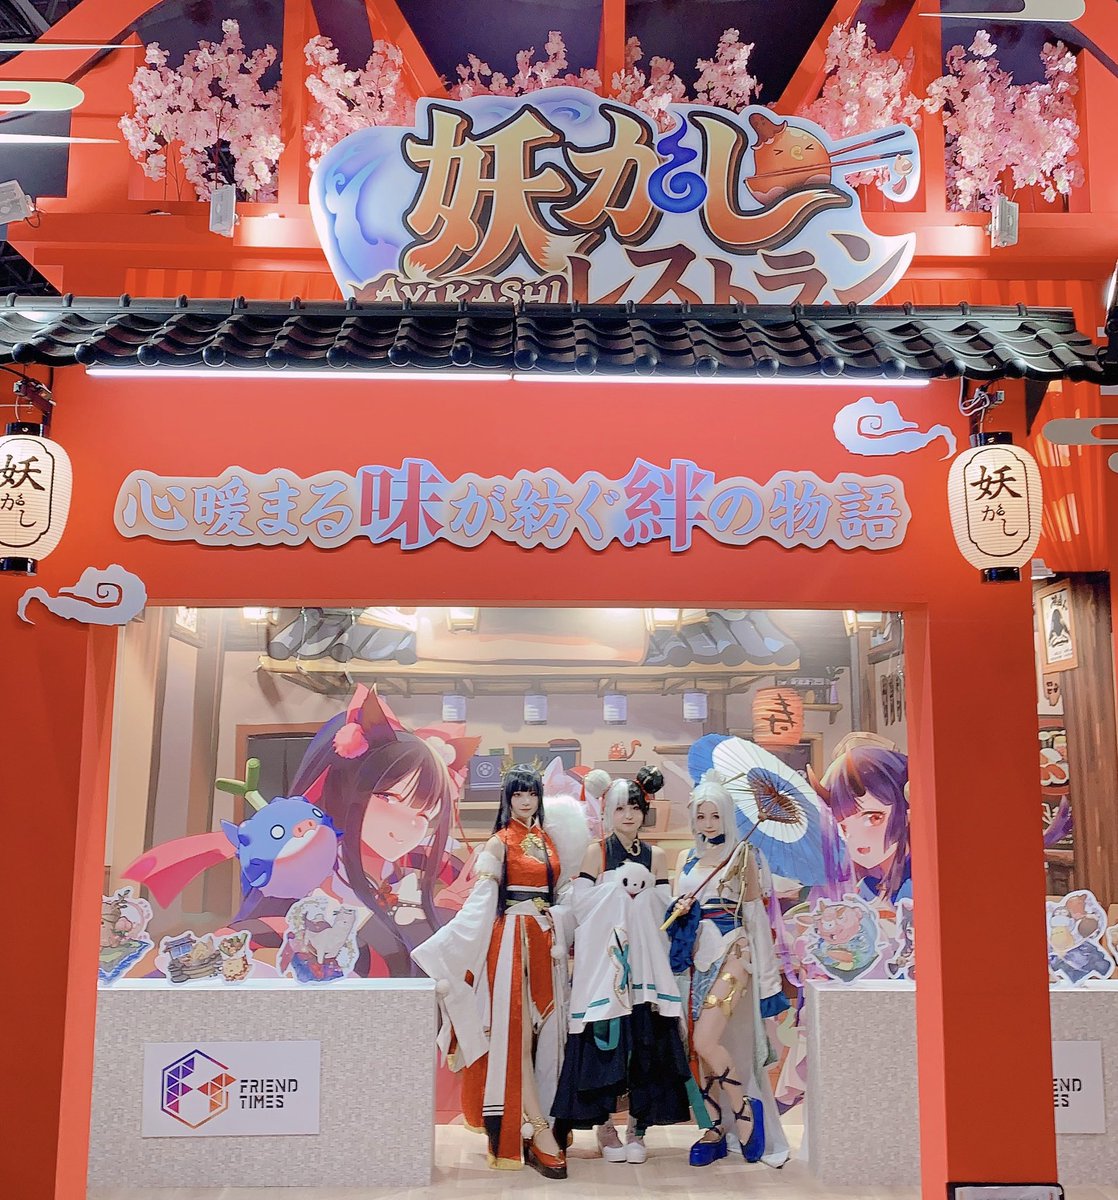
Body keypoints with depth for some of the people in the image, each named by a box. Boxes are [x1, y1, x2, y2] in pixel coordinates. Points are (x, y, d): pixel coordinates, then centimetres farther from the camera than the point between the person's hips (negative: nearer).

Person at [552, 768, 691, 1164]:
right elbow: (582, 905, -5)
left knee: (646, 1040, 1)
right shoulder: (597, 853, 3)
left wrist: (643, 887, -10)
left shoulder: (655, 857, 9)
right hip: (603, 960, -2)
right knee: (604, 1039, -2)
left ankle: (637, 1128, 14)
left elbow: (664, 912, 6)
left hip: (645, 961, 2)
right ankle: (605, 1126, 12)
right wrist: (620, 882, -10)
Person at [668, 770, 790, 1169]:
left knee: (706, 1041, -16)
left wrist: (766, 971, -3)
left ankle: (746, 1108, 4)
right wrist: (678, 911, -7)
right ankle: (717, 1128, 17)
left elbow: (755, 911, 0)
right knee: (701, 1047, 5)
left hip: (731, 953, -5)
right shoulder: (686, 859, 12)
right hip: (696, 955, 5)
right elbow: (676, 908, 17)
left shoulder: (742, 854, 0)